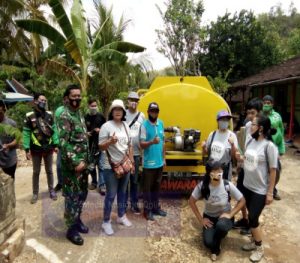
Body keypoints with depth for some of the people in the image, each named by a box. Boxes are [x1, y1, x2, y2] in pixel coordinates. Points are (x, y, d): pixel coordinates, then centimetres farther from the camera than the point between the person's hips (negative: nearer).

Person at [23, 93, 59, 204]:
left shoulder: (49, 115, 1)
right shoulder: (29, 116, -8)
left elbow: (54, 130, 4)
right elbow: (26, 134, -8)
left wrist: (56, 144, 1)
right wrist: (27, 149, -11)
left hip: (49, 148, 2)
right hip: (36, 149, -2)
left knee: (49, 171, 14)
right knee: (36, 172, 11)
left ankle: (51, 190, 28)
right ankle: (35, 193, 25)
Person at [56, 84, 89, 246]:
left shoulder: (79, 114, 12)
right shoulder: (64, 117, -15)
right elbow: (63, 143, -21)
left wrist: (86, 160, 16)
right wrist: (76, 162, -23)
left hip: (83, 162, 8)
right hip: (72, 164, -8)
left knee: (82, 194, 18)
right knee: (72, 197, 2)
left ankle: (77, 219, 36)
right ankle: (71, 229, 16)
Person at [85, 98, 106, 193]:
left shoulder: (100, 116, 2)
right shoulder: (85, 117, 2)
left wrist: (101, 130, -10)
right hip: (89, 144, 2)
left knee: (101, 165, -5)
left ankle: (102, 185, -1)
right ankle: (94, 182, 28)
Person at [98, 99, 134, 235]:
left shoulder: (126, 126, 7)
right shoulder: (106, 126, -11)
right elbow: (101, 147, -12)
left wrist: (132, 161, 12)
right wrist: (110, 141, -31)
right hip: (111, 167, -6)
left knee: (122, 192, 18)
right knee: (111, 195, 0)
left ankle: (121, 216, 35)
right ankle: (106, 222, 16)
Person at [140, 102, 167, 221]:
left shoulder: (161, 123, 7)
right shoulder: (144, 125, -11)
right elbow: (141, 144, -15)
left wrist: (163, 158, 12)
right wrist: (152, 142, -33)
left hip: (159, 162, 6)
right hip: (148, 163, -6)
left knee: (157, 186, 18)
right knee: (147, 187, 6)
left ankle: (156, 207, 33)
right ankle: (147, 210, 21)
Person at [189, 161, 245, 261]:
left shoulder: (228, 185, -22)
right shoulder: (202, 185, -20)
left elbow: (242, 201, -10)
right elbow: (191, 201, -9)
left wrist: (230, 215, -18)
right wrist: (200, 219, -9)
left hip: (224, 216, -1)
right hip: (209, 217, 1)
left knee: (221, 226, -36)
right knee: (208, 243, -21)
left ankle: (215, 249, -4)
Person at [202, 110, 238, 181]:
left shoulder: (232, 135, -7)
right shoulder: (212, 134, 3)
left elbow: (234, 155, -10)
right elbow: (206, 152, 9)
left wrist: (232, 145, -25)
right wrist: (204, 147, -11)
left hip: (225, 169, -3)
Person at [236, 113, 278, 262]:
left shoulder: (269, 146, -20)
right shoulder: (251, 141, 1)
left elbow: (273, 171, -16)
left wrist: (270, 193, -13)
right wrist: (240, 158, -9)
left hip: (260, 190, -6)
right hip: (247, 186, 7)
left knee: (253, 218, 2)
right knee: (251, 216, 18)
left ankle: (259, 248, 25)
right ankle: (254, 241, 39)